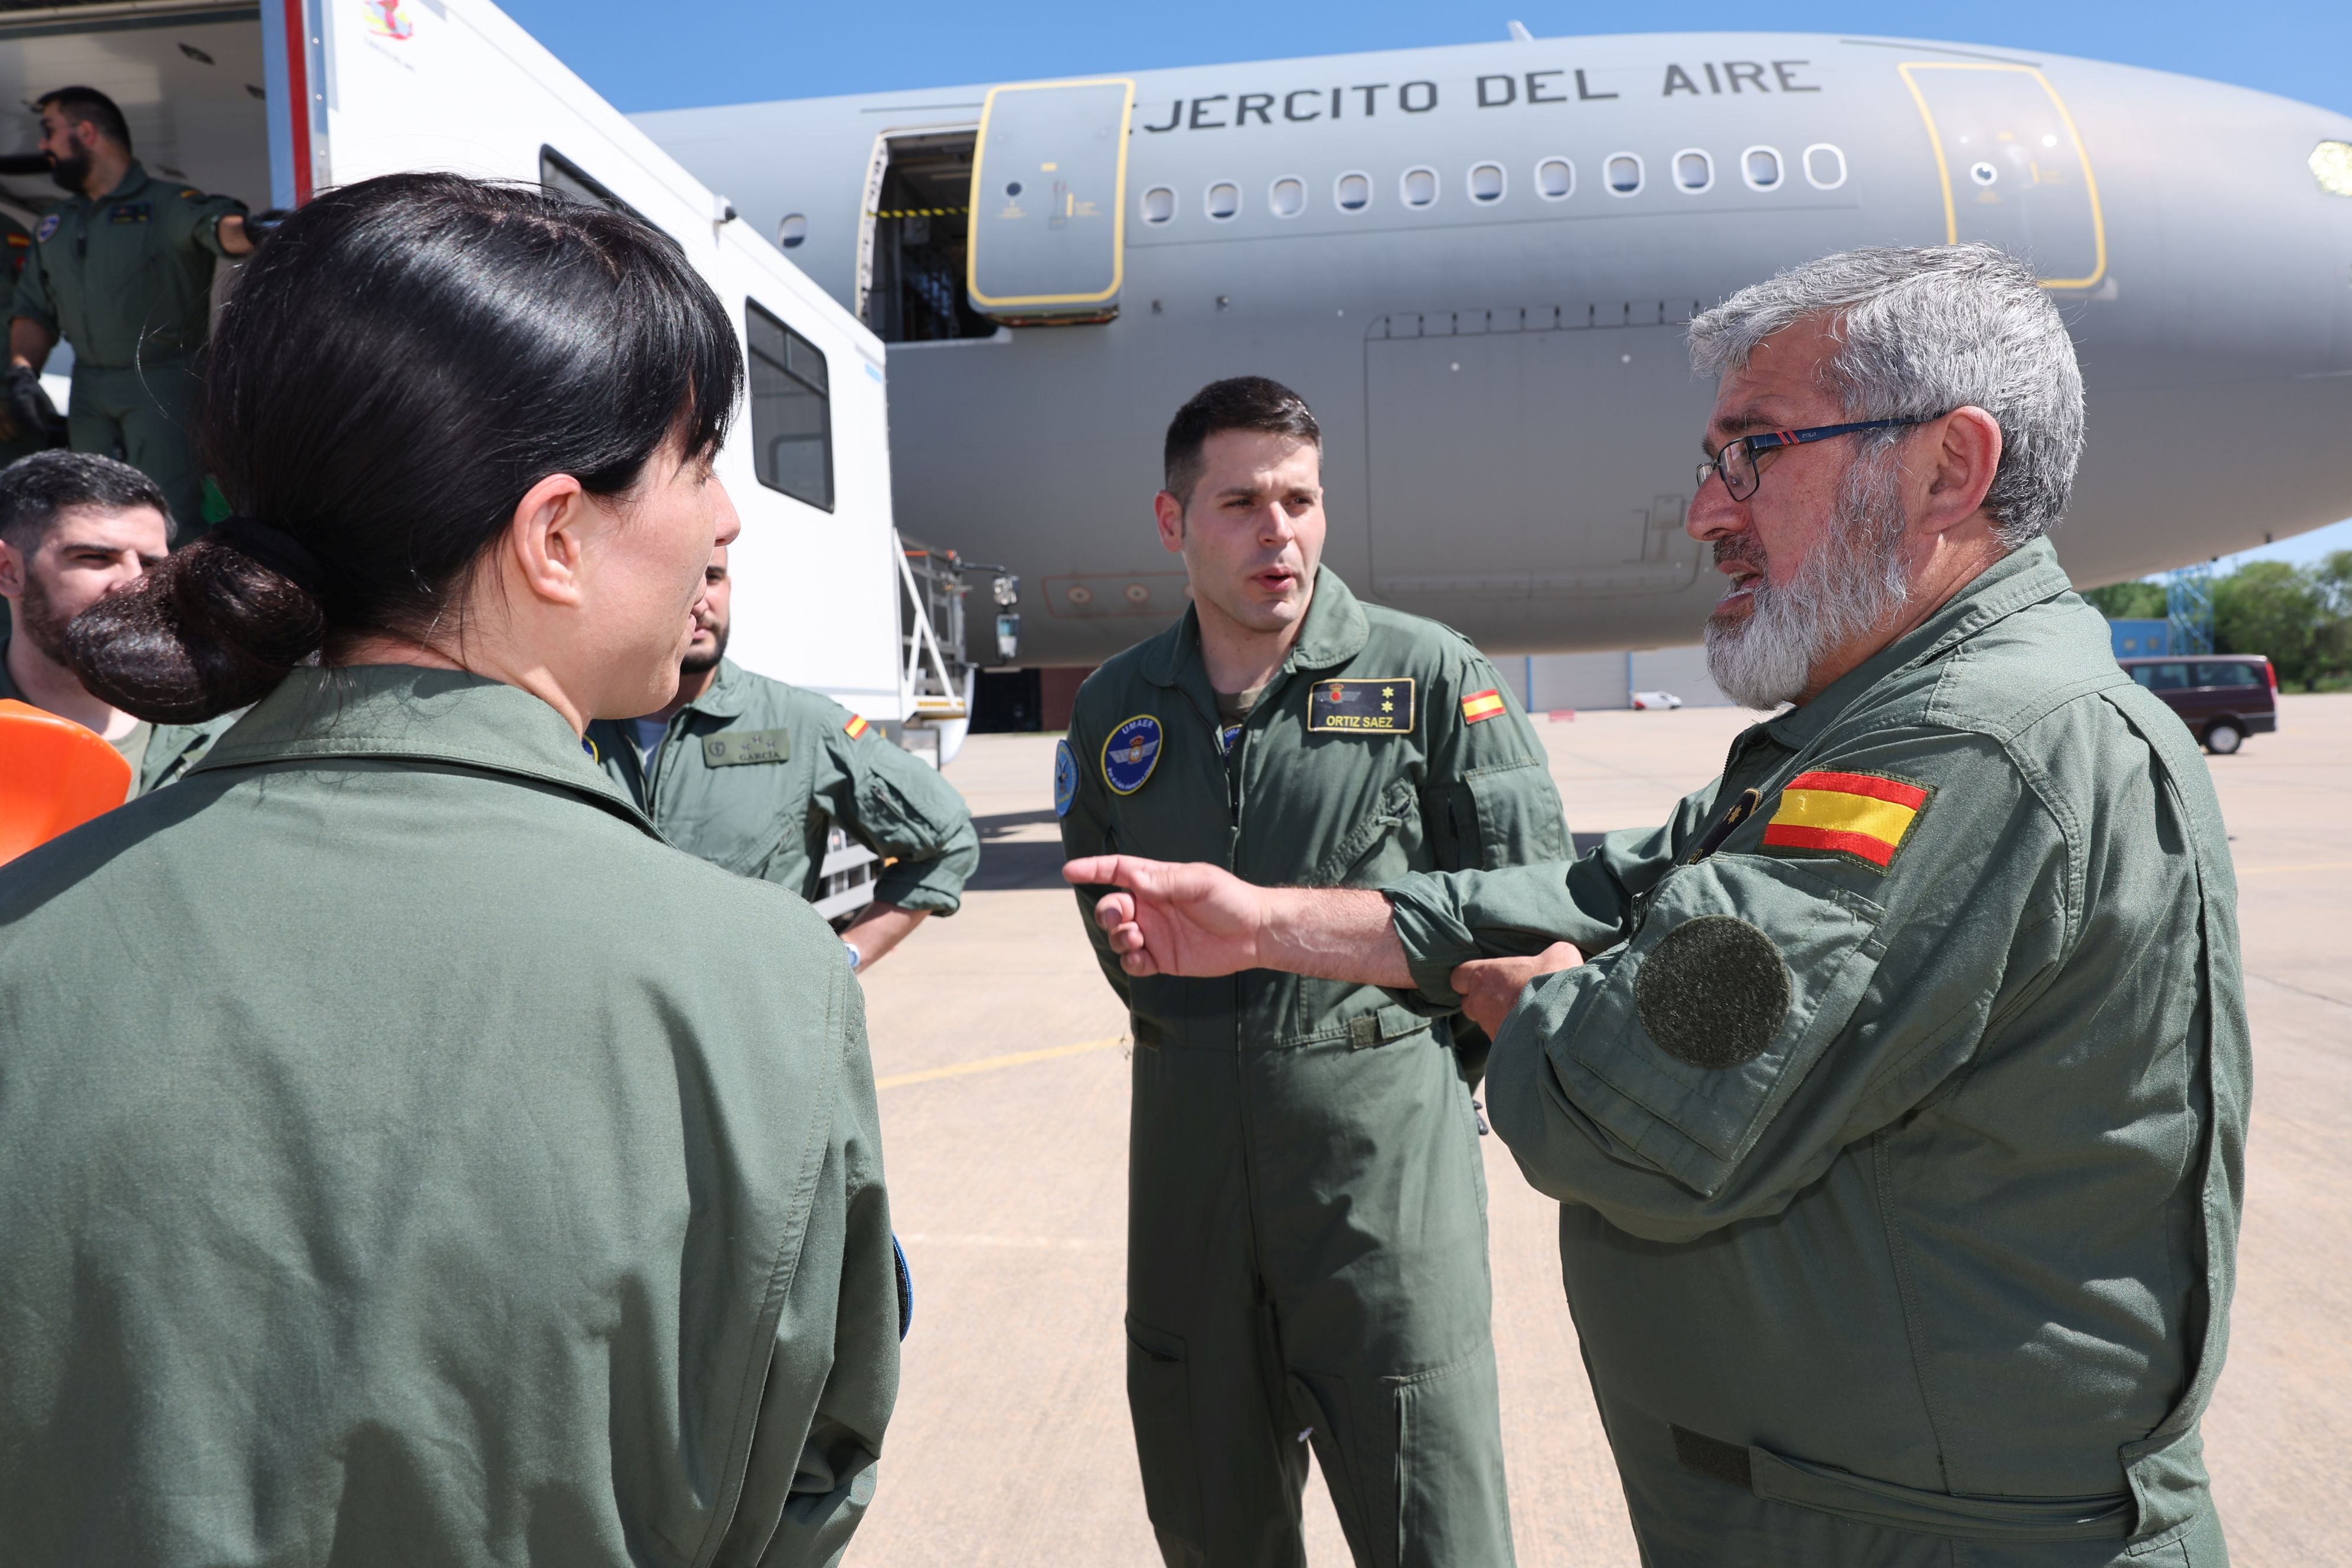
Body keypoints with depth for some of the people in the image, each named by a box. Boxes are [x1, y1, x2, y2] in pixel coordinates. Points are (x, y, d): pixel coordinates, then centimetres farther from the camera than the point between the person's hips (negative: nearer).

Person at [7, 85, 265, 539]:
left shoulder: (168, 203, -5)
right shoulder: (54, 225, 17)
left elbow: (217, 224, -27)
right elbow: (34, 310, 19)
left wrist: (244, 231, -51)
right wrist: (22, 371, 2)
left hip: (163, 381, -7)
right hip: (88, 388, 7)